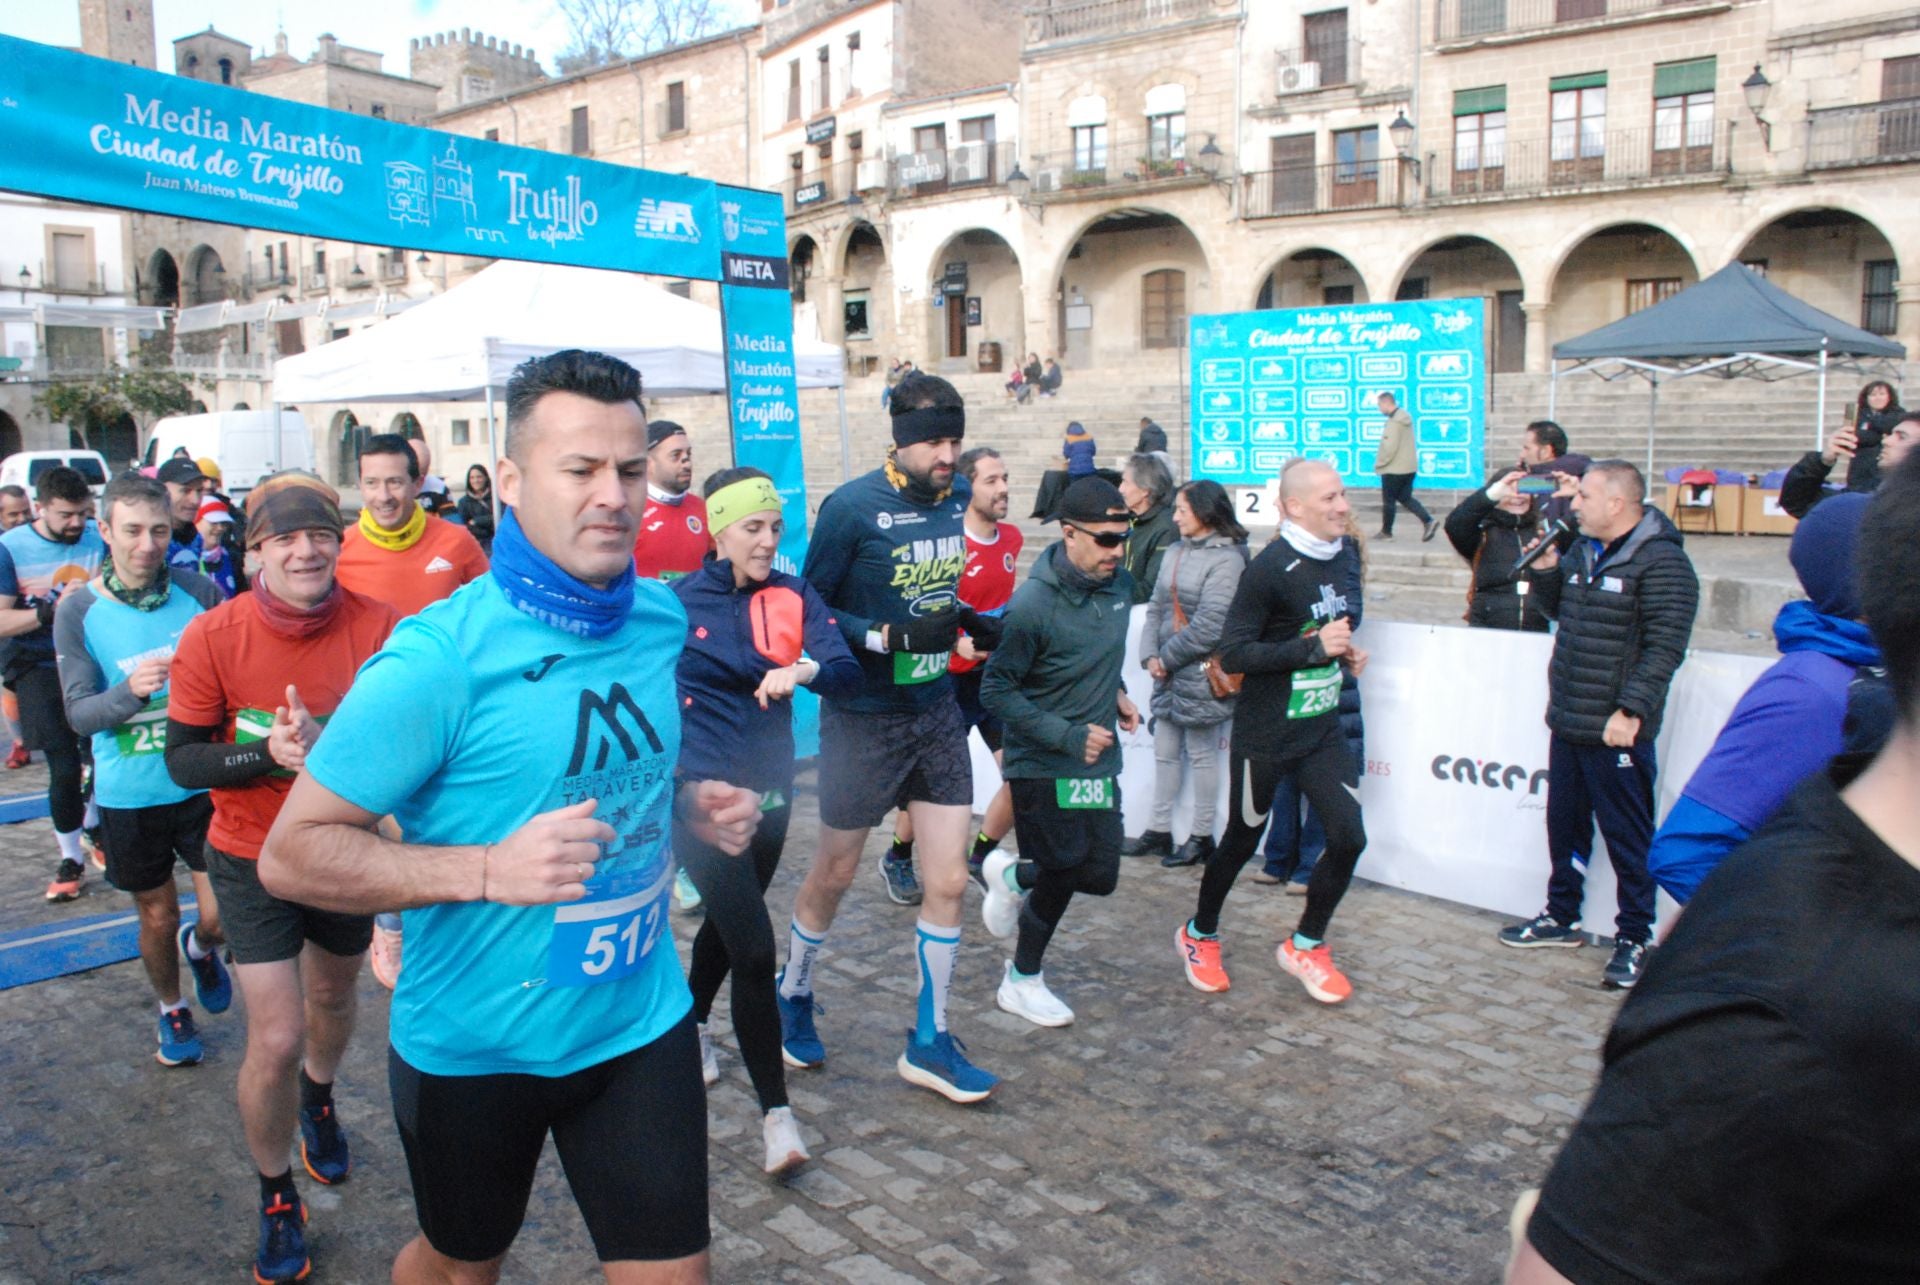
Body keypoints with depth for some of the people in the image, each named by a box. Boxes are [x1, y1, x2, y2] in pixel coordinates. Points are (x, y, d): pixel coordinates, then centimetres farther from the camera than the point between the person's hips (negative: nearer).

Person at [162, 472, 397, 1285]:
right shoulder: (213, 638, -20)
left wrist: (324, 745, -34)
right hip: (252, 859, -2)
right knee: (277, 1039, -4)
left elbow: (409, 742, -18)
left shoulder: (381, 628, -20)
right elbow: (181, 761, -14)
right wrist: (270, 755, -32)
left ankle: (317, 1099, 59)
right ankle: (275, 1195, 23)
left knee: (333, 997, 25)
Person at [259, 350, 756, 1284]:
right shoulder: (439, 657, -22)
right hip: (473, 1042, -3)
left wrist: (688, 803, -5)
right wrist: (491, 869, -29)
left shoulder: (661, 618, -3)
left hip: (641, 1021, 4)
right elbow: (291, 855, -18)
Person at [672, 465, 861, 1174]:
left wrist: (805, 670, -31)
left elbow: (848, 674, -11)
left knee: (726, 924, 23)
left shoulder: (794, 596, 0)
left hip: (768, 791, 4)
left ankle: (693, 1025, 52)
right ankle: (775, 1110, -1)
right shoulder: (675, 603, -7)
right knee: (754, 949, -12)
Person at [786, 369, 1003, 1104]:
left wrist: (973, 623, -3)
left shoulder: (955, 497, 2)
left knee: (948, 882, 4)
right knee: (834, 875, 13)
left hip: (937, 712, 5)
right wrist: (892, 638, -25)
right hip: (864, 718, -5)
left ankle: (928, 1042, 20)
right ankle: (793, 995, 41)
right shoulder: (851, 509, -16)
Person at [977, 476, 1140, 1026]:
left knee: (1099, 876, 8)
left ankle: (1012, 877, 37)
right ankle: (1023, 981, 30)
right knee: (1062, 874, 2)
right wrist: (1069, 736, -22)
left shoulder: (1118, 585, 0)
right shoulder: (1033, 604, -23)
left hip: (1099, 760, 7)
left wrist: (1116, 693, 4)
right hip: (1043, 765, -7)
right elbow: (996, 691, -18)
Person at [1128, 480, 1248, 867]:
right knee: (1165, 752, 13)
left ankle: (1202, 836, 17)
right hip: (1169, 674, 7)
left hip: (1203, 673, -7)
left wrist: (1167, 657, -12)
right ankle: (1159, 831, 24)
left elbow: (1209, 625, -19)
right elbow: (1157, 608, 10)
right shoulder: (1177, 552, 10)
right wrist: (1150, 655, -3)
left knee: (1201, 755, 5)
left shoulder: (1226, 559, -13)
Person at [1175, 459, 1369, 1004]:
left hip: (1322, 728, 6)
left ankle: (1306, 945, 19)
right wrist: (1312, 647, -26)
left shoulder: (1343, 555, 4)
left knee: (1349, 835, -4)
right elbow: (1233, 653, -22)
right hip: (1265, 733, -6)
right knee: (1243, 838, 10)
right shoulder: (1271, 567, -19)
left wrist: (1343, 651, 2)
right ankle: (1199, 935, 35)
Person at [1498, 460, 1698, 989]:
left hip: (1616, 731, -9)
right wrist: (1548, 571, 6)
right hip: (1567, 723, 9)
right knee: (1564, 824, 19)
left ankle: (1634, 938, 16)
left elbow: (1664, 648, -20)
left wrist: (1631, 711, -24)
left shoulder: (1660, 562, -15)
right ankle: (1561, 917, 34)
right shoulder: (1584, 551, 12)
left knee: (1627, 837, 3)